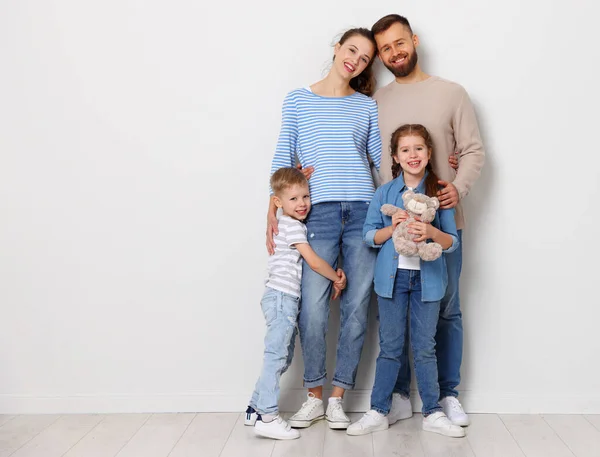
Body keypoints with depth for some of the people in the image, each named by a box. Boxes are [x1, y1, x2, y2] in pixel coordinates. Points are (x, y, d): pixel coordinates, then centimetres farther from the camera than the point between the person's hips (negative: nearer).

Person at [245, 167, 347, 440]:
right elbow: (314, 262, -12)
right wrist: (337, 278, 2)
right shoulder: (293, 226, -10)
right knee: (276, 355, -11)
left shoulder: (289, 225, 19)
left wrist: (334, 275, 8)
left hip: (284, 298, 10)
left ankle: (256, 408, 20)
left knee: (282, 356, 14)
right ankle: (267, 417, -10)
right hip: (281, 297, -10)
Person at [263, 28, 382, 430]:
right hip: (318, 213, -1)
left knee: (356, 306, 1)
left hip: (363, 212, 2)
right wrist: (274, 209, 0)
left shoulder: (367, 106, 15)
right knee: (313, 307, -8)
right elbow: (283, 159, 8)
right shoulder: (297, 101, 12)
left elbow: (383, 158, 13)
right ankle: (314, 396, 12)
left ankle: (338, 398, 15)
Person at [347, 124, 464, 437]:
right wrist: (392, 228, -15)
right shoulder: (384, 193, 3)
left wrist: (431, 232, -20)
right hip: (392, 277, 1)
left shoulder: (439, 192, 0)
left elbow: (453, 242, 0)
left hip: (427, 279, 0)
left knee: (425, 348, 8)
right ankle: (378, 412, 18)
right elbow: (369, 236, 3)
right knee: (390, 348, 8)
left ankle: (433, 414, 21)